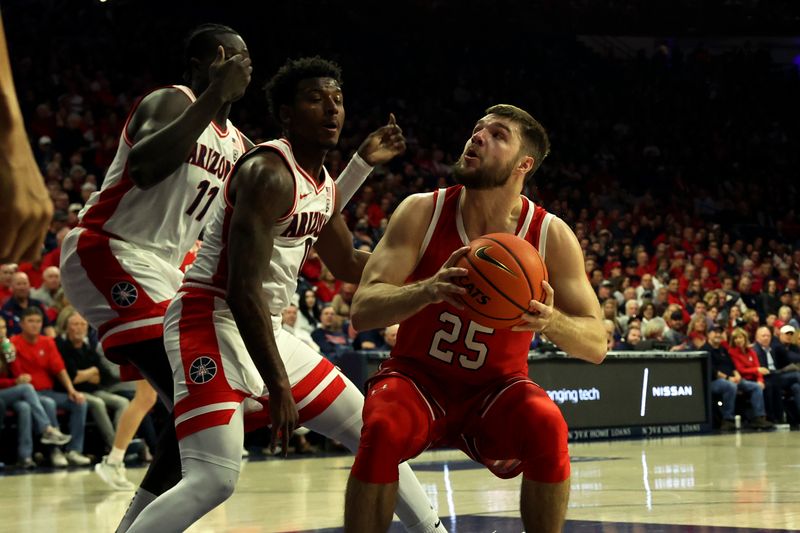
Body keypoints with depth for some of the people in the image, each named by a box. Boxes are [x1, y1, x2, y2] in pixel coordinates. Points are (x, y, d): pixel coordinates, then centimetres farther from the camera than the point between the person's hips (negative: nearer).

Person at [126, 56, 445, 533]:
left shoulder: (327, 187, 11)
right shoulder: (269, 172, -18)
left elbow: (349, 266, 28)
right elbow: (243, 290, -25)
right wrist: (277, 386, -27)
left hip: (268, 330, 10)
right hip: (214, 324, -10)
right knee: (215, 479, -23)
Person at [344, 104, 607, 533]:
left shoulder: (551, 235, -11)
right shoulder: (423, 212, -12)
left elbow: (596, 344, -10)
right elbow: (362, 311, -19)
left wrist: (550, 322, -34)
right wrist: (430, 289, -40)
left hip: (495, 389, 1)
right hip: (417, 377, 0)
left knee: (548, 426, -30)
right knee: (381, 430, -32)